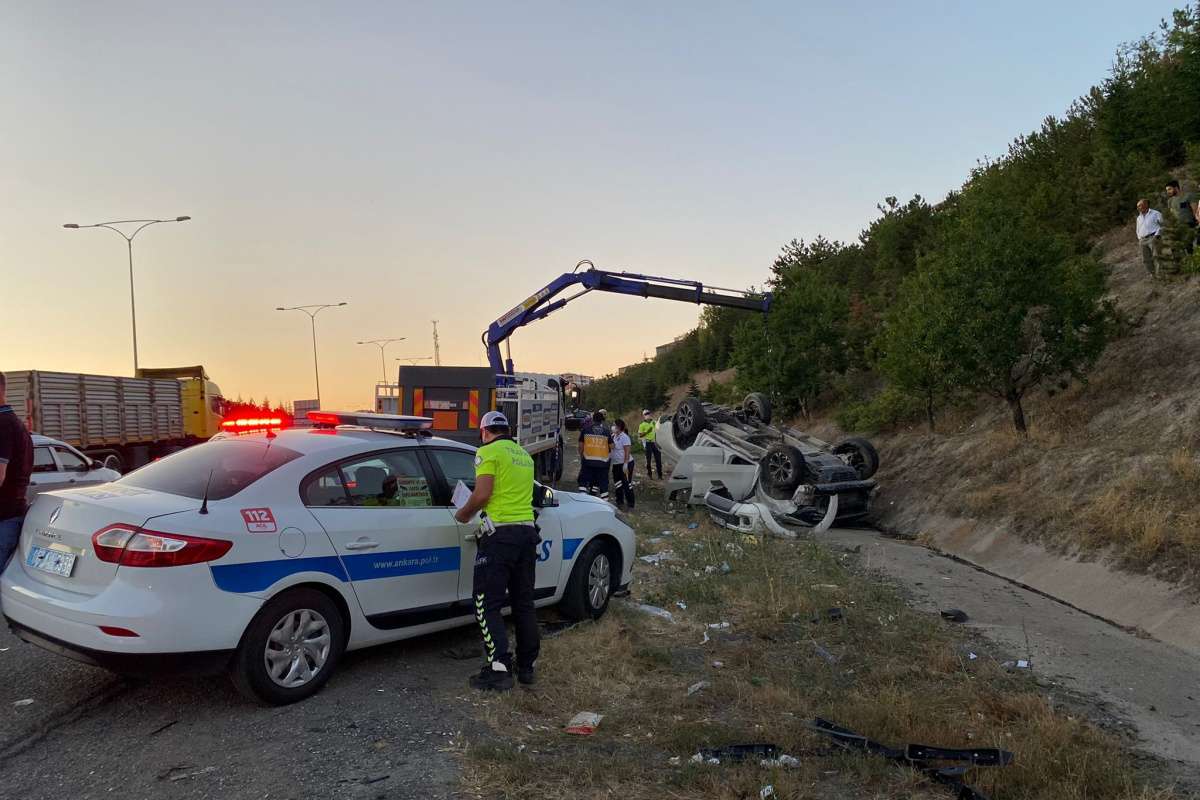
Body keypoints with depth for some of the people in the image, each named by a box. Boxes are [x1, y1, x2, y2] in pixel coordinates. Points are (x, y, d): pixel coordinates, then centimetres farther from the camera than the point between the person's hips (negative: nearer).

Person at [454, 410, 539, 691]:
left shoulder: (489, 452, -5)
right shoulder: (524, 455, 19)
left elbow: (482, 494, -15)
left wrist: (463, 514, 2)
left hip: (501, 533, -8)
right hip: (528, 530, 8)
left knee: (487, 604, -4)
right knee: (523, 602, 15)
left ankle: (499, 668, -9)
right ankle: (527, 666, 20)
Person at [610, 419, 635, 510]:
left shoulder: (624, 437, -16)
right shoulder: (613, 436, 8)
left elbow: (627, 451, -19)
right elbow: (611, 448, 19)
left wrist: (625, 464, -24)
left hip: (625, 464, -8)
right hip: (616, 464, 8)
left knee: (627, 485, -3)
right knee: (617, 485, 14)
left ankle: (630, 505, 4)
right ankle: (620, 503, 26)